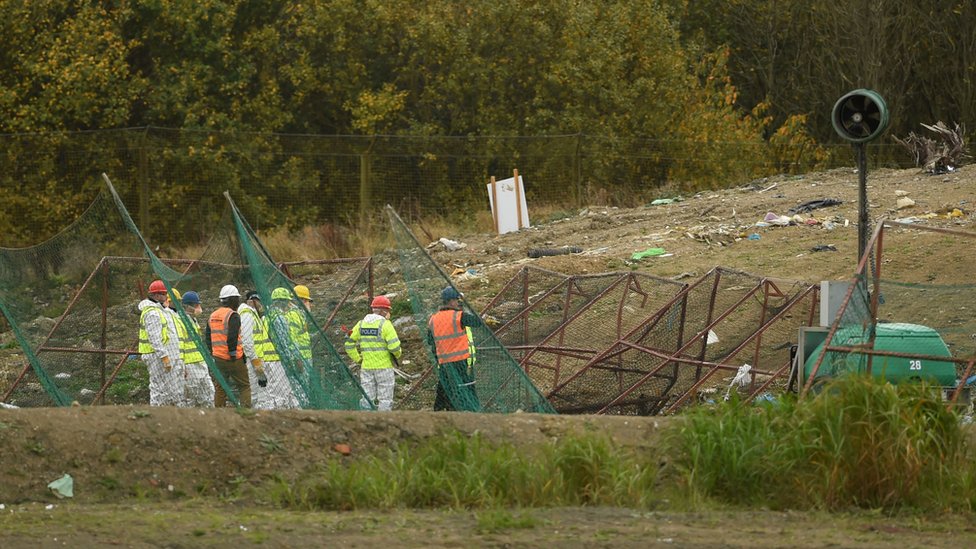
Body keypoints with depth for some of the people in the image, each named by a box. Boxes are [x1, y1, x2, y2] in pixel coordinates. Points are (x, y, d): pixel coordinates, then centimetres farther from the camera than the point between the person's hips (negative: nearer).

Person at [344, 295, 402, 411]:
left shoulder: (361, 324, 8)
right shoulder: (385, 324, -10)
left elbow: (349, 344, 10)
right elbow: (394, 346, -17)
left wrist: (358, 359, 14)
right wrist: (398, 354, 4)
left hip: (366, 367, 5)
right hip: (384, 366, -5)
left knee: (367, 398, 8)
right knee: (385, 398, 1)